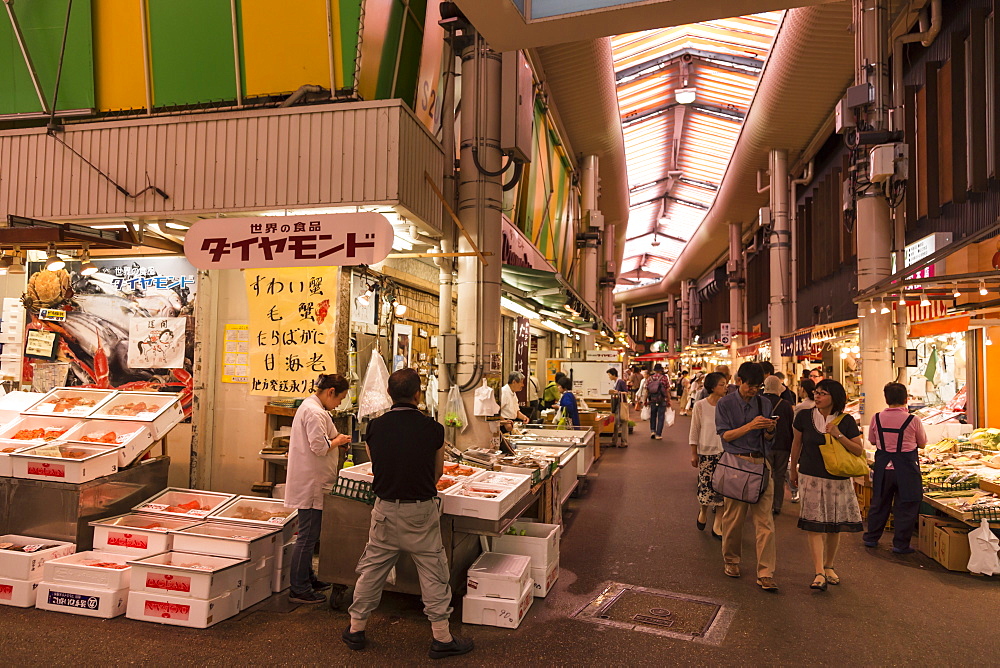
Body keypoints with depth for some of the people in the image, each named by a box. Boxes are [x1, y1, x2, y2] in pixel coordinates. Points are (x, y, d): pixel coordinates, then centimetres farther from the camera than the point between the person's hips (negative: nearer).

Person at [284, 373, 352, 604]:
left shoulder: (308, 406, 15)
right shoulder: (315, 412, -19)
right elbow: (319, 447, -24)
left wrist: (335, 441, 11)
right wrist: (337, 441, -8)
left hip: (309, 482, 11)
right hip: (312, 483, -11)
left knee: (309, 535, 19)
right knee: (307, 537, -2)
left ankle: (307, 579, 31)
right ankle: (299, 589, 6)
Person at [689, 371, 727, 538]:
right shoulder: (700, 405, -6)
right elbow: (694, 431, -1)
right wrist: (694, 454, 0)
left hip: (724, 451, 2)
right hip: (706, 451, -2)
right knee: (706, 486, 4)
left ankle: (717, 525, 14)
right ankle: (703, 512, 36)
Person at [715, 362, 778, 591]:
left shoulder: (764, 404, 10)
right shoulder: (725, 404, 0)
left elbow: (768, 438, 14)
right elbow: (725, 435, -6)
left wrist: (769, 429, -9)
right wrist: (750, 426, -17)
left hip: (760, 462, 3)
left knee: (764, 520, -3)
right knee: (733, 517, 6)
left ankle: (765, 574, 1)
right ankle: (732, 560, 27)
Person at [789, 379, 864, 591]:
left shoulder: (846, 421, -2)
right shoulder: (804, 417, -1)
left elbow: (859, 450, -4)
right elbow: (796, 443, 11)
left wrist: (838, 435, -18)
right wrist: (793, 470, 18)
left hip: (838, 480, 1)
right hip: (811, 478, -1)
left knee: (835, 526, 10)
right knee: (815, 526, -8)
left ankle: (829, 566, 28)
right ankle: (819, 573, -8)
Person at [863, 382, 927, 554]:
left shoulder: (877, 418, -4)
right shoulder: (913, 420, -11)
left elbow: (872, 440, 10)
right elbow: (922, 443, 3)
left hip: (883, 467, 3)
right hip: (906, 468, -3)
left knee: (879, 503, 16)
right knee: (905, 507, 8)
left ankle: (871, 538, 26)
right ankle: (900, 544, 12)